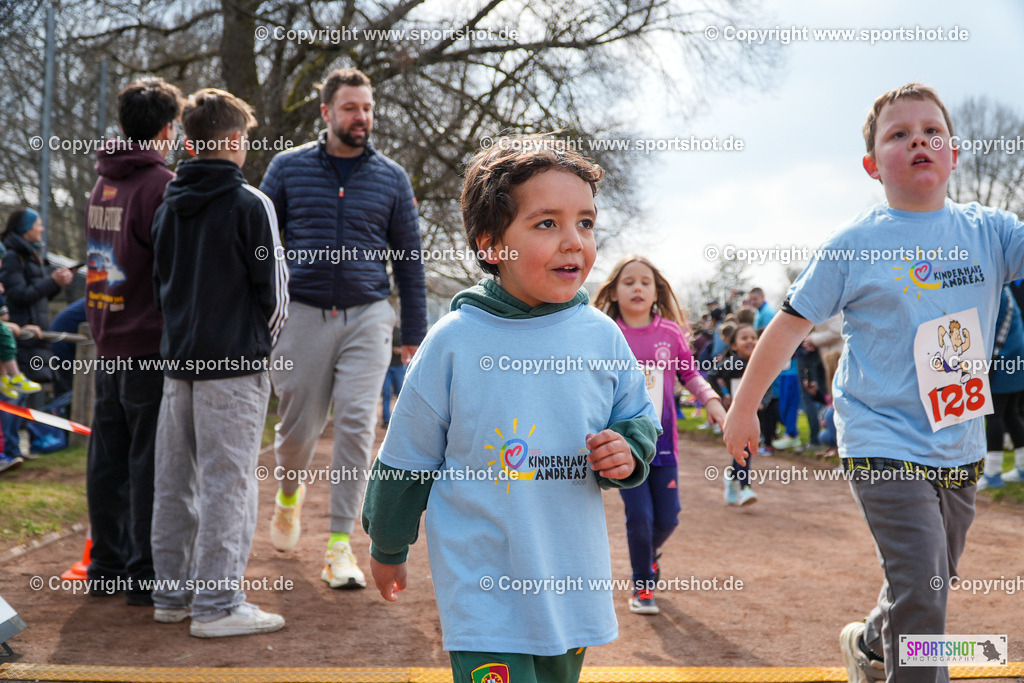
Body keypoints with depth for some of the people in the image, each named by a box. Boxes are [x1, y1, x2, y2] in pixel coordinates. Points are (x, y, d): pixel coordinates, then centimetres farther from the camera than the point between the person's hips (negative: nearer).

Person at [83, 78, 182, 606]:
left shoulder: (102, 184, 12)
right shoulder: (160, 186, -13)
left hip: (107, 344, 8)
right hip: (151, 345, -8)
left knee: (109, 458, 13)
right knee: (151, 462, -1)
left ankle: (107, 565, 22)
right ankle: (146, 575, 4)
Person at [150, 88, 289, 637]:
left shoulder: (168, 205, 11)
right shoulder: (249, 204, -9)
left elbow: (159, 281, 17)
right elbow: (273, 289, -7)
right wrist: (260, 343, 10)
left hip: (177, 361, 7)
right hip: (233, 365, -7)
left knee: (174, 483, 12)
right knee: (227, 484, -3)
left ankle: (172, 594, 20)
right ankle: (216, 606, -1)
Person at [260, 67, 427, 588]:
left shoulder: (391, 178, 6)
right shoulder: (288, 168, 4)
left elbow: (409, 259, 10)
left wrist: (413, 334, 8)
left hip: (367, 316, 0)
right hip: (302, 315, 0)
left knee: (356, 425, -8)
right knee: (298, 425, 7)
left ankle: (340, 543, -1)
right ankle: (289, 493, 40)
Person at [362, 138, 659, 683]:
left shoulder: (602, 338, -3)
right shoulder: (453, 342, -11)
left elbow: (638, 419, 13)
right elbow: (405, 457, 0)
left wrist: (628, 454, -10)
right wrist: (387, 550, 11)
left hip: (574, 589, 4)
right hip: (483, 592, -4)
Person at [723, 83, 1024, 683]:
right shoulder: (853, 245, -7)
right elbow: (791, 325, -1)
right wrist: (743, 407, 2)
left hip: (960, 448, 5)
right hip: (884, 444, -5)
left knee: (932, 585, 20)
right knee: (919, 590, -15)